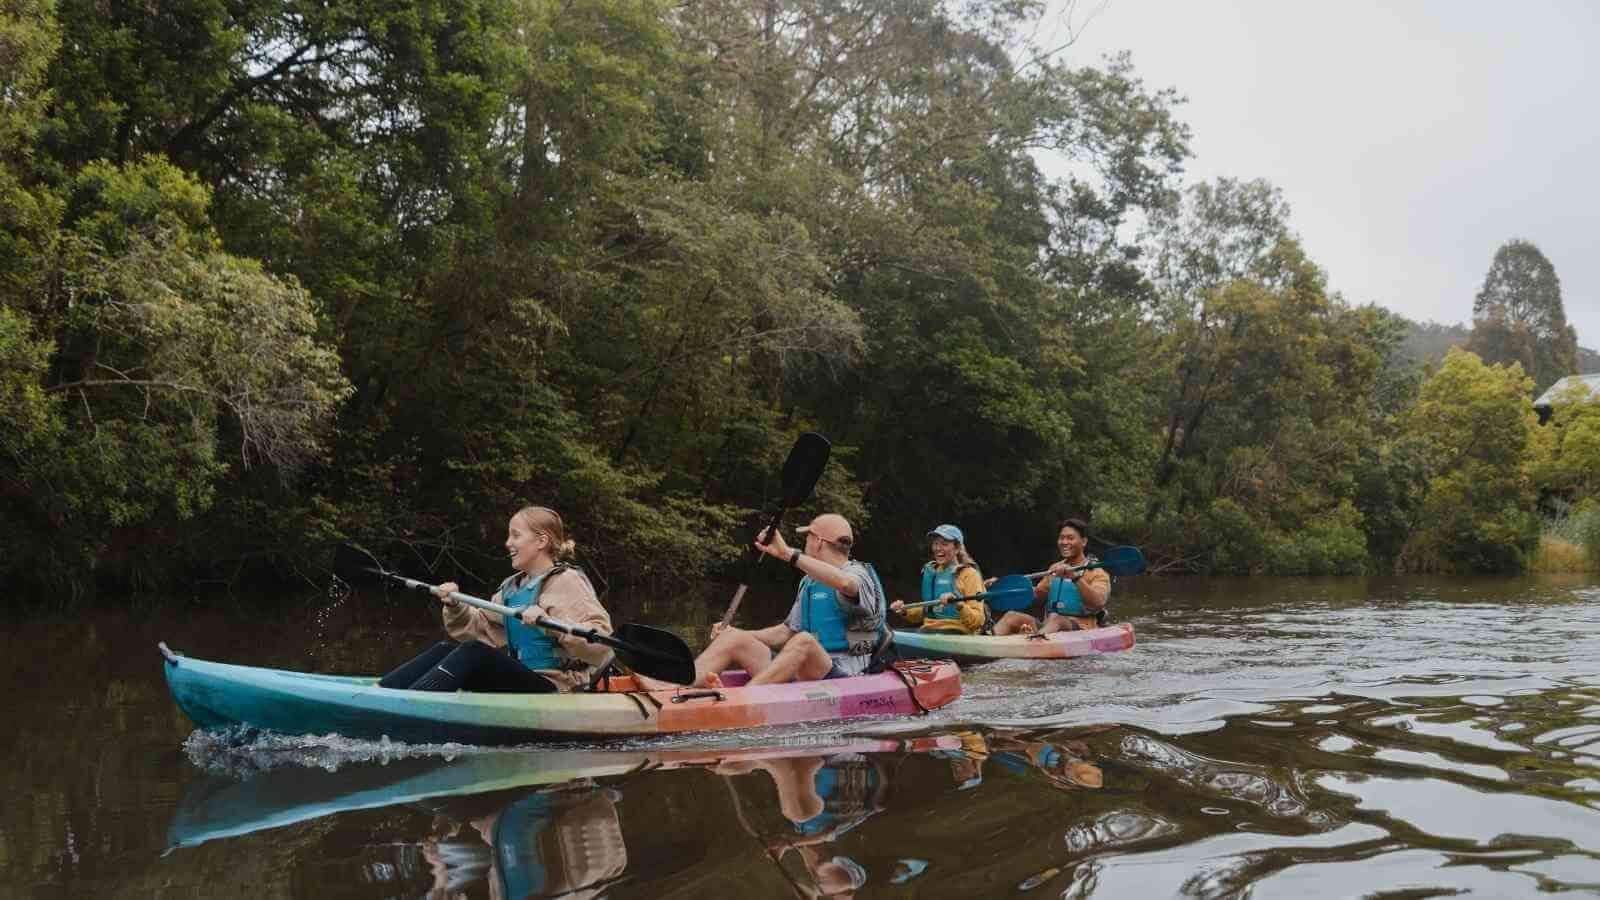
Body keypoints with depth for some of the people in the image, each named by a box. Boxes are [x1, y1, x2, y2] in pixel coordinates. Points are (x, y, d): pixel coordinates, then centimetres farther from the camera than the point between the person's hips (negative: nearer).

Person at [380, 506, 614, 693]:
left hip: (550, 690, -8)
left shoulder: (568, 582, -8)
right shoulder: (512, 586, 19)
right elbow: (480, 628, 18)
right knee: (447, 648, -3)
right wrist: (456, 607, 1)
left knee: (474, 653, -24)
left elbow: (602, 641, -20)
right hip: (517, 682, 8)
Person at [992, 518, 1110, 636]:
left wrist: (1076, 577, -31)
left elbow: (1099, 603, -17)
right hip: (1047, 627, 6)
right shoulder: (1055, 569, 24)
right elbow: (1037, 594, 32)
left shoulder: (1097, 572, 2)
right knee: (1012, 617, -18)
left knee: (1055, 619, -38)